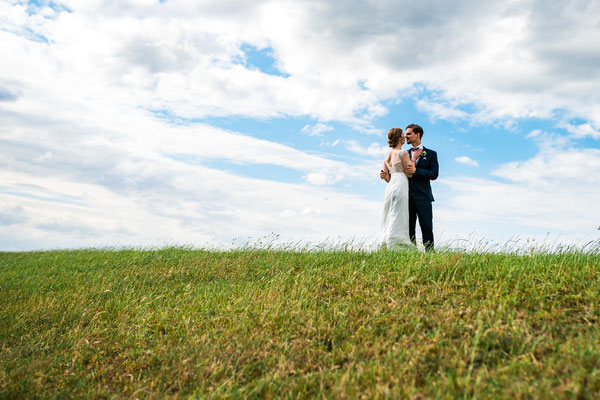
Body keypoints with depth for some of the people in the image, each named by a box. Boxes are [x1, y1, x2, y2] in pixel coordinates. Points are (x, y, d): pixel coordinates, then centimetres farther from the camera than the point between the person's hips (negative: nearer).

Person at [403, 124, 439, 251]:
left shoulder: (431, 154, 9)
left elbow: (434, 174, -3)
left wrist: (415, 171, -14)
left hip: (423, 197, -3)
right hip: (407, 197, 3)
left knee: (427, 229, -5)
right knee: (408, 229, 2)